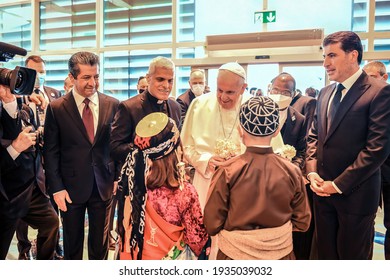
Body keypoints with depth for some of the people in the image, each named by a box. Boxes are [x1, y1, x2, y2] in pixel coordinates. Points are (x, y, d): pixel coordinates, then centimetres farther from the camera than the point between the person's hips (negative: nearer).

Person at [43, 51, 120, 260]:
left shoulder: (112, 105, -2)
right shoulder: (56, 108, -5)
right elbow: (50, 151, -2)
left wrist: (118, 177, 1)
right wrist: (56, 187, -6)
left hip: (104, 185, 1)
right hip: (71, 186, -1)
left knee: (100, 243, 15)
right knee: (72, 244, 17)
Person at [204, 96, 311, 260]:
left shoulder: (226, 172, -20)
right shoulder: (292, 172, -14)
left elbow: (212, 225, -12)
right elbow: (302, 222, -2)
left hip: (235, 254, -2)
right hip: (281, 252, 2)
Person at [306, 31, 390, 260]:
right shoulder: (326, 93, 11)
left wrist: (338, 184, -16)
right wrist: (312, 172, -2)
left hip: (354, 193, -6)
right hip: (323, 190, 6)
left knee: (352, 256, 12)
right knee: (326, 254, 18)